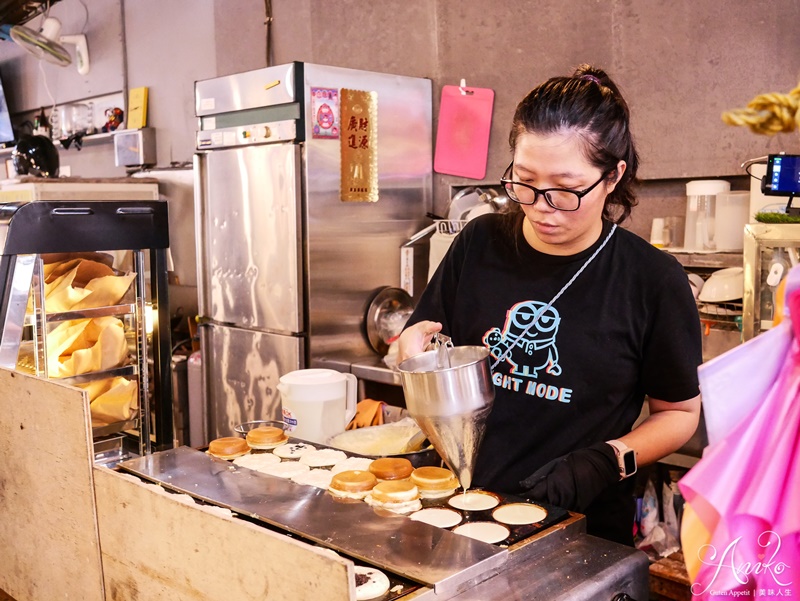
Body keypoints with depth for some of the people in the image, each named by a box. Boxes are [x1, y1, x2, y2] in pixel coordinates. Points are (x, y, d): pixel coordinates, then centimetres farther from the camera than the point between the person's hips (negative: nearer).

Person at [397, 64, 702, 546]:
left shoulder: (654, 281, -11)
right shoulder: (481, 244, -2)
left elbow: (679, 412, 0)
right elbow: (421, 343, 10)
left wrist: (608, 460, -17)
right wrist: (415, 344, -13)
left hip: (583, 529, -2)